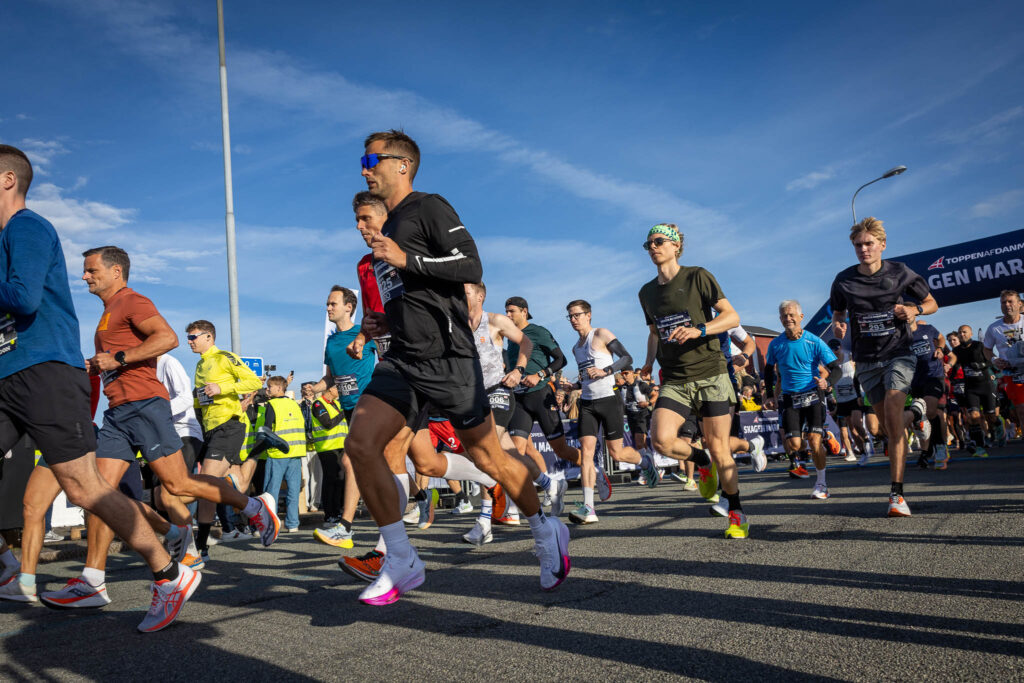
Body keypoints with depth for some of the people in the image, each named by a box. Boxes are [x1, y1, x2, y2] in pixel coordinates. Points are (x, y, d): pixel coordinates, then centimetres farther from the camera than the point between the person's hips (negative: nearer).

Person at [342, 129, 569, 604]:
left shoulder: (429, 208, -2)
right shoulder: (389, 229, 23)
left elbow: (471, 266, -15)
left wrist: (406, 260, -19)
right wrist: (387, 323, 15)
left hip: (446, 356, -8)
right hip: (403, 358, 8)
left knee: (488, 458, 2)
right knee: (360, 444, -10)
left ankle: (546, 532, 27)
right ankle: (401, 563, 0)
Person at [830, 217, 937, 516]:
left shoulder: (899, 273, -4)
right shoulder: (843, 280, 0)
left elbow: (932, 303, 9)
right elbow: (837, 312, 15)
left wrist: (915, 310, -14)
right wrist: (838, 324, -9)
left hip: (898, 354, -3)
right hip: (866, 361, 3)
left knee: (893, 417, -19)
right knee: (888, 426, 7)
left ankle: (896, 493, -20)